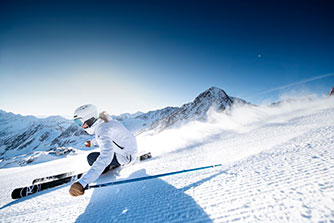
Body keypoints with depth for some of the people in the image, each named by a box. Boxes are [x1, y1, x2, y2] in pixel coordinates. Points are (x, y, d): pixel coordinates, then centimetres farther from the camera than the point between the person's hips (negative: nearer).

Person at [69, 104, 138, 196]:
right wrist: (92, 142, 41)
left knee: (91, 158, -13)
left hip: (126, 156, -9)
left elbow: (106, 156, -43)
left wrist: (82, 182, -49)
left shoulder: (102, 129, -28)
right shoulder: (103, 122, 0)